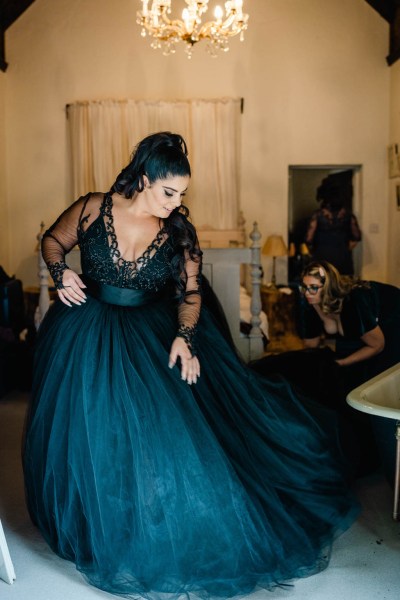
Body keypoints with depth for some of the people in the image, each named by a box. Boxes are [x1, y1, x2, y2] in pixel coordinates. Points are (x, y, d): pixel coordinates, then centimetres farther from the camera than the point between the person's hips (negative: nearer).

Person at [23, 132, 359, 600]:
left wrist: (184, 337, -21)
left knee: (170, 434, -4)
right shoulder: (94, 210, -11)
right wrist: (61, 273, -14)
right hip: (85, 338, 0)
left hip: (152, 339, 1)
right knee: (93, 437, 2)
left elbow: (189, 294, -4)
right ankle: (101, 535, 26)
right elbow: (53, 240, 6)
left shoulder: (179, 233, -8)